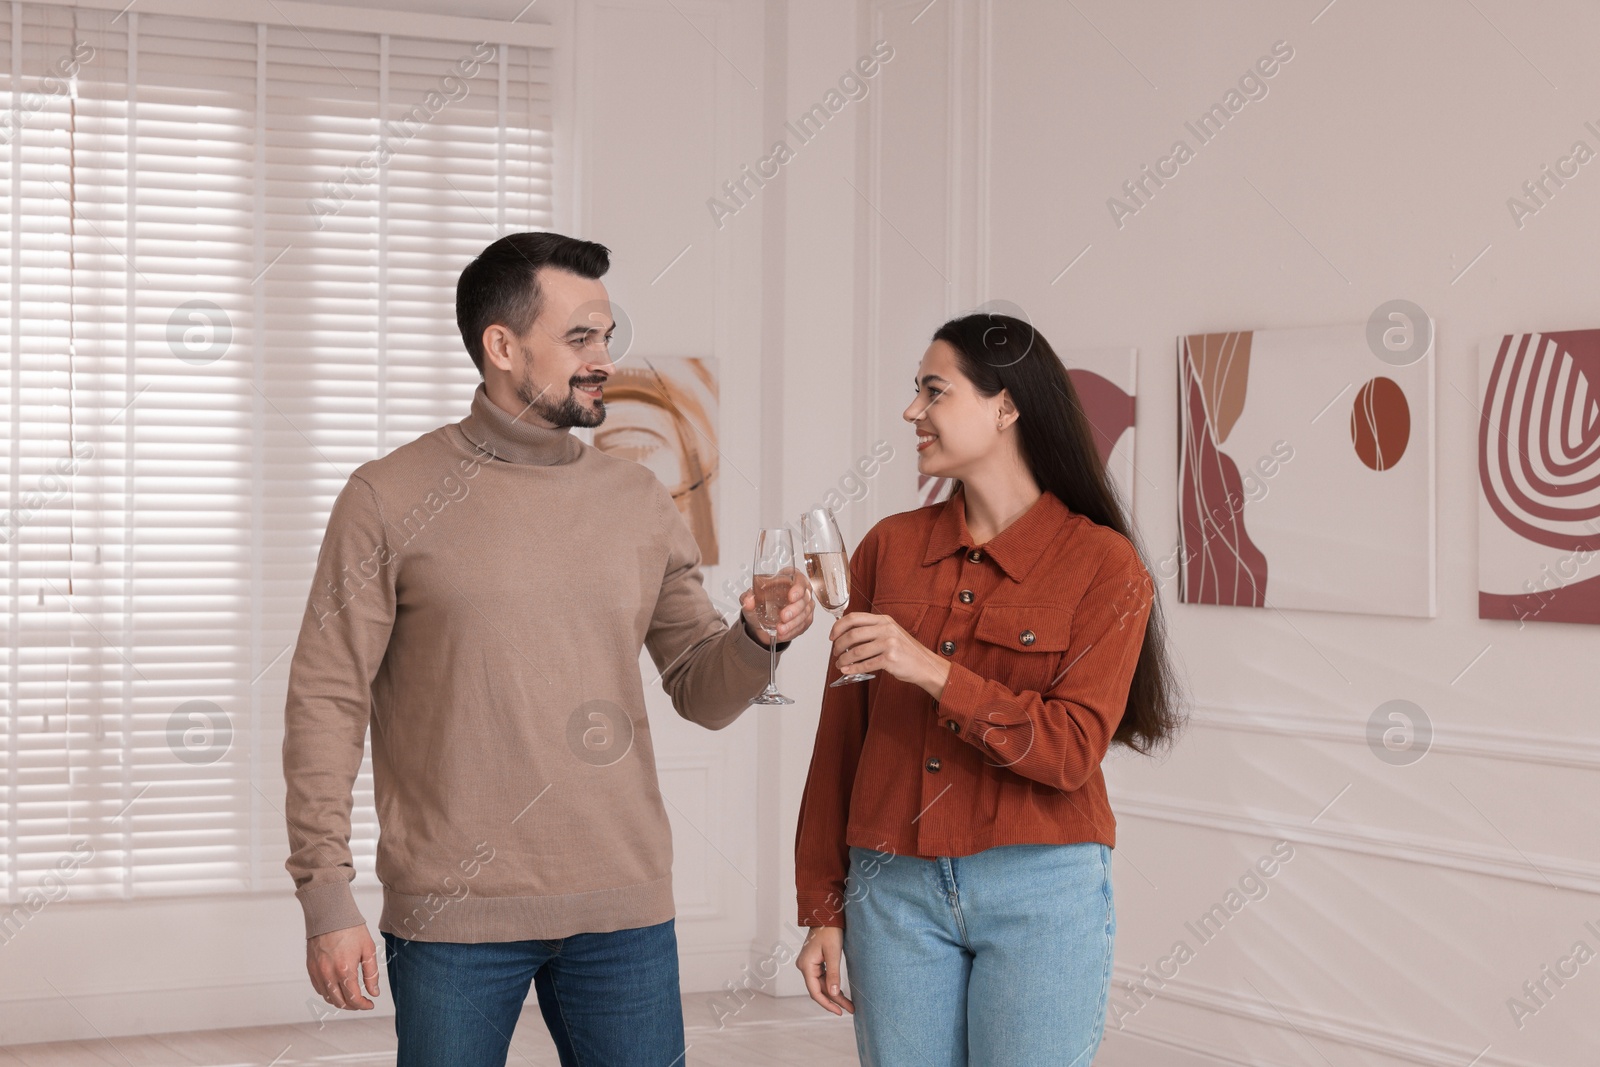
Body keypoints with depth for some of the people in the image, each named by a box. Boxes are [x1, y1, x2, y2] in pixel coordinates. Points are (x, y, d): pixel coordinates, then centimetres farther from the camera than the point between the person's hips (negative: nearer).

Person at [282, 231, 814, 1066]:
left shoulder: (639, 502, 9)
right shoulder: (389, 498, -3)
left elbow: (701, 694, 11)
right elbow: (326, 702, -4)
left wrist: (757, 641, -10)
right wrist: (326, 897, -8)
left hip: (624, 907, 3)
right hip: (452, 912, -3)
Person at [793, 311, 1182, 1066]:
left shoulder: (1102, 564, -5)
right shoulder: (888, 549, 6)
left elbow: (1072, 751, -13)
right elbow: (841, 739, 8)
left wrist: (934, 671, -23)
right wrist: (822, 911, 7)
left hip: (1042, 894, -3)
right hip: (896, 890, 3)